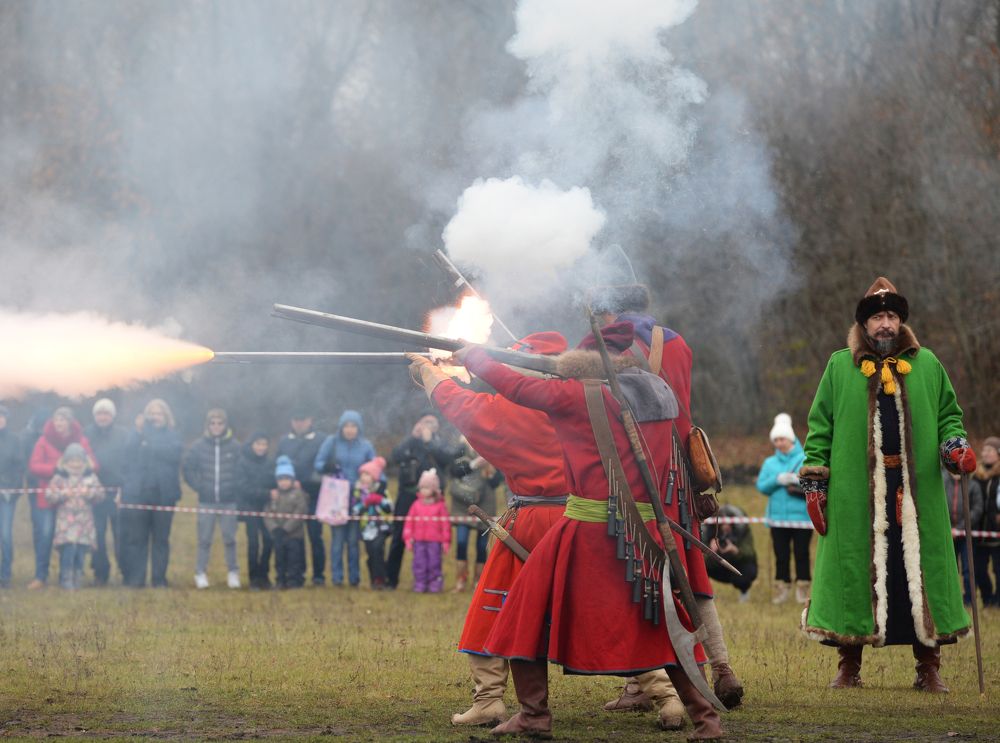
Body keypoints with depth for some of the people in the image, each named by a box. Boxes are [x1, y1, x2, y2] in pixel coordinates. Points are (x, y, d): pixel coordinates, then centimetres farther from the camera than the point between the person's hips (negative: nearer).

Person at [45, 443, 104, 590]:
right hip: (65, 523, -2)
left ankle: (76, 579, 12)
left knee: (81, 551, 2)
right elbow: (49, 496, 1)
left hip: (85, 523, 2)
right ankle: (66, 580, -8)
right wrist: (63, 494, -13)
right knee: (67, 550, -14)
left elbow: (100, 495, 6)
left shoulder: (91, 478, 10)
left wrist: (88, 492, -11)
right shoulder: (59, 478, 4)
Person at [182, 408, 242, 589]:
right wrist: (198, 486, 1)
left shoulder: (235, 446, -3)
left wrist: (236, 488, -3)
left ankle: (233, 573, 13)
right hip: (206, 501, 1)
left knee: (229, 538, 4)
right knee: (204, 539, 4)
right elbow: (187, 468, 8)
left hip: (229, 501, -1)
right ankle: (201, 573, 10)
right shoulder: (199, 446, 0)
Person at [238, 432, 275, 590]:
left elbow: (274, 483, 9)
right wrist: (267, 493, -19)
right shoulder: (243, 462, -6)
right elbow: (244, 488, -12)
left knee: (268, 540, -6)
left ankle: (263, 575, 8)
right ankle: (254, 578, 3)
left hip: (266, 506, 4)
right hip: (250, 506, -4)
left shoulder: (269, 463, 8)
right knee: (253, 541, -7)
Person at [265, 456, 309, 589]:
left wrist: (286, 529, -17)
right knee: (279, 559, 10)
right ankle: (280, 581, 17)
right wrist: (274, 528, -14)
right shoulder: (274, 495, 8)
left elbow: (300, 513, -13)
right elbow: (267, 514, 3)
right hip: (277, 537, 4)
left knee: (294, 559, -1)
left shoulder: (298, 494, -4)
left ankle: (294, 580, 5)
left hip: (294, 535, -4)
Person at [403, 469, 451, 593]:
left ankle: (434, 583, 8)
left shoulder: (440, 506, 0)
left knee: (434, 563, 0)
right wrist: (408, 539, 3)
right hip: (419, 541, 2)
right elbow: (409, 522, 8)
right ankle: (420, 584, 8)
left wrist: (446, 542, 0)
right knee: (419, 563, 2)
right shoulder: (416, 505, 7)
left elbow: (445, 524, 1)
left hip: (435, 541, -2)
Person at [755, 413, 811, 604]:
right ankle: (781, 588, 8)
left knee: (801, 554, -2)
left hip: (801, 515, -3)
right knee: (781, 555, 4)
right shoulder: (770, 463, 13)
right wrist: (777, 480, -12)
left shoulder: (805, 460, 4)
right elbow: (761, 486, 4)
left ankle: (803, 589, 4)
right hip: (777, 516, 3)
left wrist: (799, 480, -18)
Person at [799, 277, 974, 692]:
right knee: (854, 572, 0)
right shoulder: (840, 366, 9)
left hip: (916, 494, 1)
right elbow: (820, 426, 8)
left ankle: (929, 667, 7)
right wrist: (814, 481, 1)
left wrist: (955, 445, -3)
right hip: (857, 496, -1)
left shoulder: (927, 365, 13)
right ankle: (849, 666, 10)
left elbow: (948, 414, 18)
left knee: (921, 571, 0)